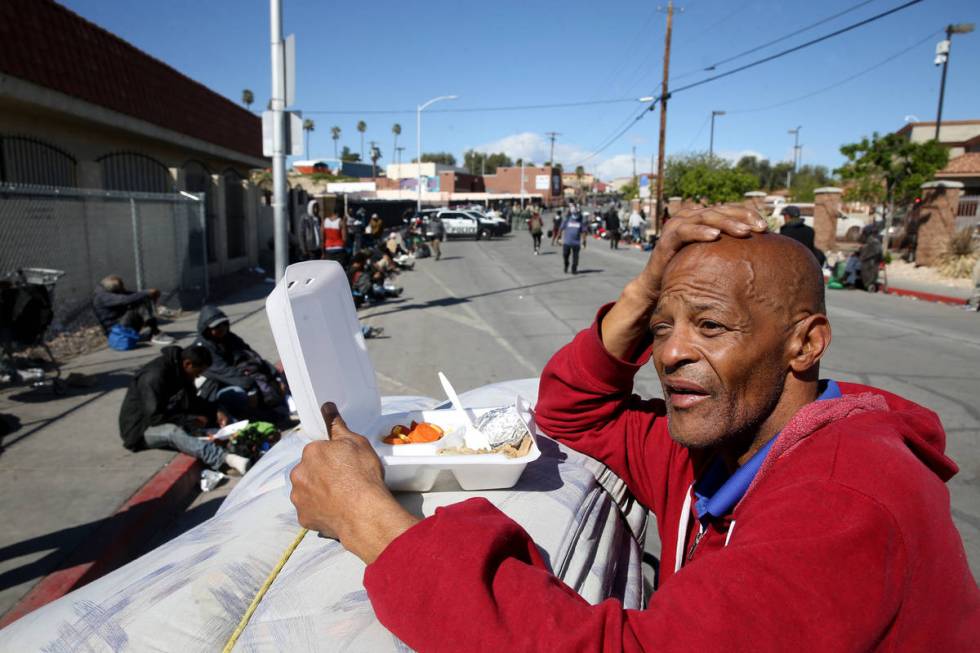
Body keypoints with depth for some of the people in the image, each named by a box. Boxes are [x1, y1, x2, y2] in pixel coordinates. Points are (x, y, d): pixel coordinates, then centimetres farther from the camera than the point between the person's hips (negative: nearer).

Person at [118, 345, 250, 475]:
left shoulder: (179, 370, 1)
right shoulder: (155, 376, -26)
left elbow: (192, 401, 12)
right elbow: (155, 417, -29)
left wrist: (215, 411, -5)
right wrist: (190, 420, -25)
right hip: (142, 428, -10)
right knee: (173, 432, -40)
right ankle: (226, 459, -62)